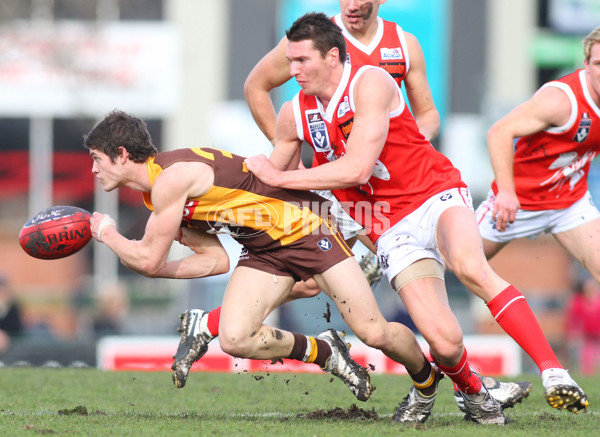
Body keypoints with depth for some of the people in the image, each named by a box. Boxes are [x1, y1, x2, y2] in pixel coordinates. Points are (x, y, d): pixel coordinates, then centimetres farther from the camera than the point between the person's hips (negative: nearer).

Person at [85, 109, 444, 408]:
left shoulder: (171, 178, -22)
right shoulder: (159, 195, 8)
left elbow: (149, 259, -19)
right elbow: (215, 260, 10)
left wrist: (108, 234, -1)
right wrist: (133, 260, 6)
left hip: (306, 225, -8)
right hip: (264, 251, 8)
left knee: (375, 334, -12)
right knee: (235, 340, -13)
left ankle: (429, 381, 16)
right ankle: (324, 351, 9)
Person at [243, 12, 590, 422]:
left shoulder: (370, 83, -14)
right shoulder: (294, 115, 5)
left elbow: (356, 169, -22)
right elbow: (271, 176, 26)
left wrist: (278, 177, -16)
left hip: (436, 198, -3)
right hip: (392, 230, 4)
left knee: (470, 268, -38)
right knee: (445, 343, -18)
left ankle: (553, 371, -35)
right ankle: (472, 392, 16)